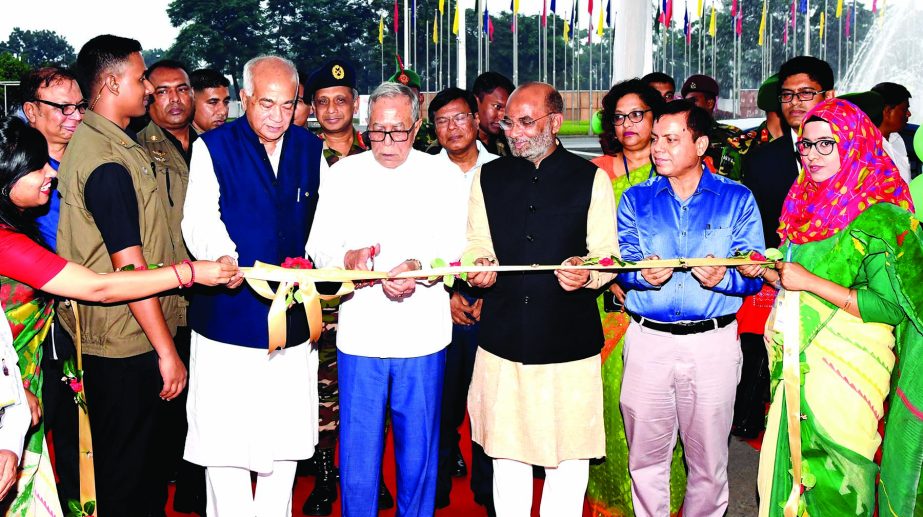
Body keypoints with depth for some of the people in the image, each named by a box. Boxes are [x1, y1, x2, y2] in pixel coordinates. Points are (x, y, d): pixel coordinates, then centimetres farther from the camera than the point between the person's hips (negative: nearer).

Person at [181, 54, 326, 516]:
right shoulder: (213, 148, 0)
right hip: (228, 317, -3)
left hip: (294, 318, 4)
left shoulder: (311, 149, 11)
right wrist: (223, 256, -31)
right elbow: (199, 220, -11)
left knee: (287, 435, 12)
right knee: (225, 435, 1)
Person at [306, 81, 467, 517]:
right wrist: (350, 257, -20)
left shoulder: (443, 175, 3)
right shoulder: (343, 174, 6)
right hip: (360, 332, 0)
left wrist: (419, 267, -22)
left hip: (422, 332, 0)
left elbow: (454, 247, -3)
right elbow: (319, 247, 2)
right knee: (358, 448, 7)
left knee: (418, 446, 12)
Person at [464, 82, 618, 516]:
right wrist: (479, 267, -11)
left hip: (570, 339, -2)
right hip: (503, 338, 2)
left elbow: (607, 253, 2)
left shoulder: (591, 179, 4)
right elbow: (477, 244, 11)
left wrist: (587, 272, -20)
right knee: (506, 452, 10)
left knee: (570, 454, 6)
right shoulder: (489, 177, 10)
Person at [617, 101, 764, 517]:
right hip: (647, 340, 1)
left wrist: (722, 278, -22)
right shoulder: (636, 199, 9)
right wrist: (643, 275, -20)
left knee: (709, 463, 9)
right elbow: (622, 265, 1)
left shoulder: (738, 200, 4)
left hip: (713, 342, -1)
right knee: (645, 459, 10)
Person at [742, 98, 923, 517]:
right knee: (786, 467, 14)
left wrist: (810, 281, -20)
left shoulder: (880, 215, -13)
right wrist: (767, 273, 3)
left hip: (846, 369, -7)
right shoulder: (809, 203, 11)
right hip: (798, 363, 7)